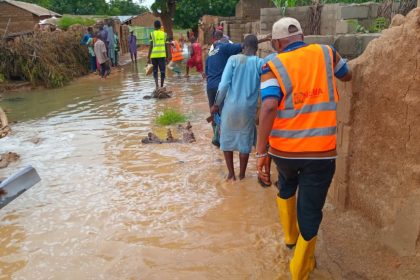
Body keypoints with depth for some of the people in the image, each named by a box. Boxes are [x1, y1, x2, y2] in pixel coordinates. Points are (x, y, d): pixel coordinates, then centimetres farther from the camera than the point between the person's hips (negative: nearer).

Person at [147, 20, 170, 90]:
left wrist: (148, 57, -2)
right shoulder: (164, 34, 6)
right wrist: (167, 57, 13)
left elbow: (151, 46, -5)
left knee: (155, 70, 12)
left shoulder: (152, 34, -1)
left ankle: (157, 85, -4)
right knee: (162, 71, 7)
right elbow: (166, 46, 6)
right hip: (162, 55, 1)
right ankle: (161, 86, 11)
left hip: (154, 55, -1)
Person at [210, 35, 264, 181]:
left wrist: (216, 104, -1)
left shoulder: (234, 59, -5)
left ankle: (231, 174, 20)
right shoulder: (261, 63, -2)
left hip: (231, 105, 0)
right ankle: (241, 175, 23)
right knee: (245, 141, 13)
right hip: (248, 108, 1)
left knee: (227, 139, 15)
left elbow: (224, 84, -10)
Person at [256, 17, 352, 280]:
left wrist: (261, 152, -18)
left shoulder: (273, 66, -5)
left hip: (283, 150, 1)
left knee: (286, 186, 33)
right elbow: (347, 75, 23)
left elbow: (269, 107, -20)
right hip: (321, 152, 0)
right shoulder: (326, 53, 3)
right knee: (310, 211, 12)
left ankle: (290, 235, 48)